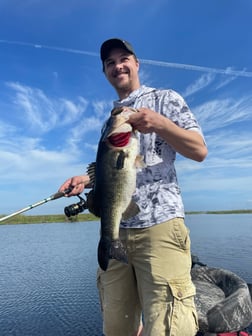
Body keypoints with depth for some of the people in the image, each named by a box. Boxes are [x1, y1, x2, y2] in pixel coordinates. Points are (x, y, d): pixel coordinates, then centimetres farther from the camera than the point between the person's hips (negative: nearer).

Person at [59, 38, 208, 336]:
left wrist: (160, 124, -17)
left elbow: (200, 151, -3)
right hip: (113, 229, 6)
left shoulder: (165, 99, 6)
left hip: (159, 224, -5)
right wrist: (87, 180, 8)